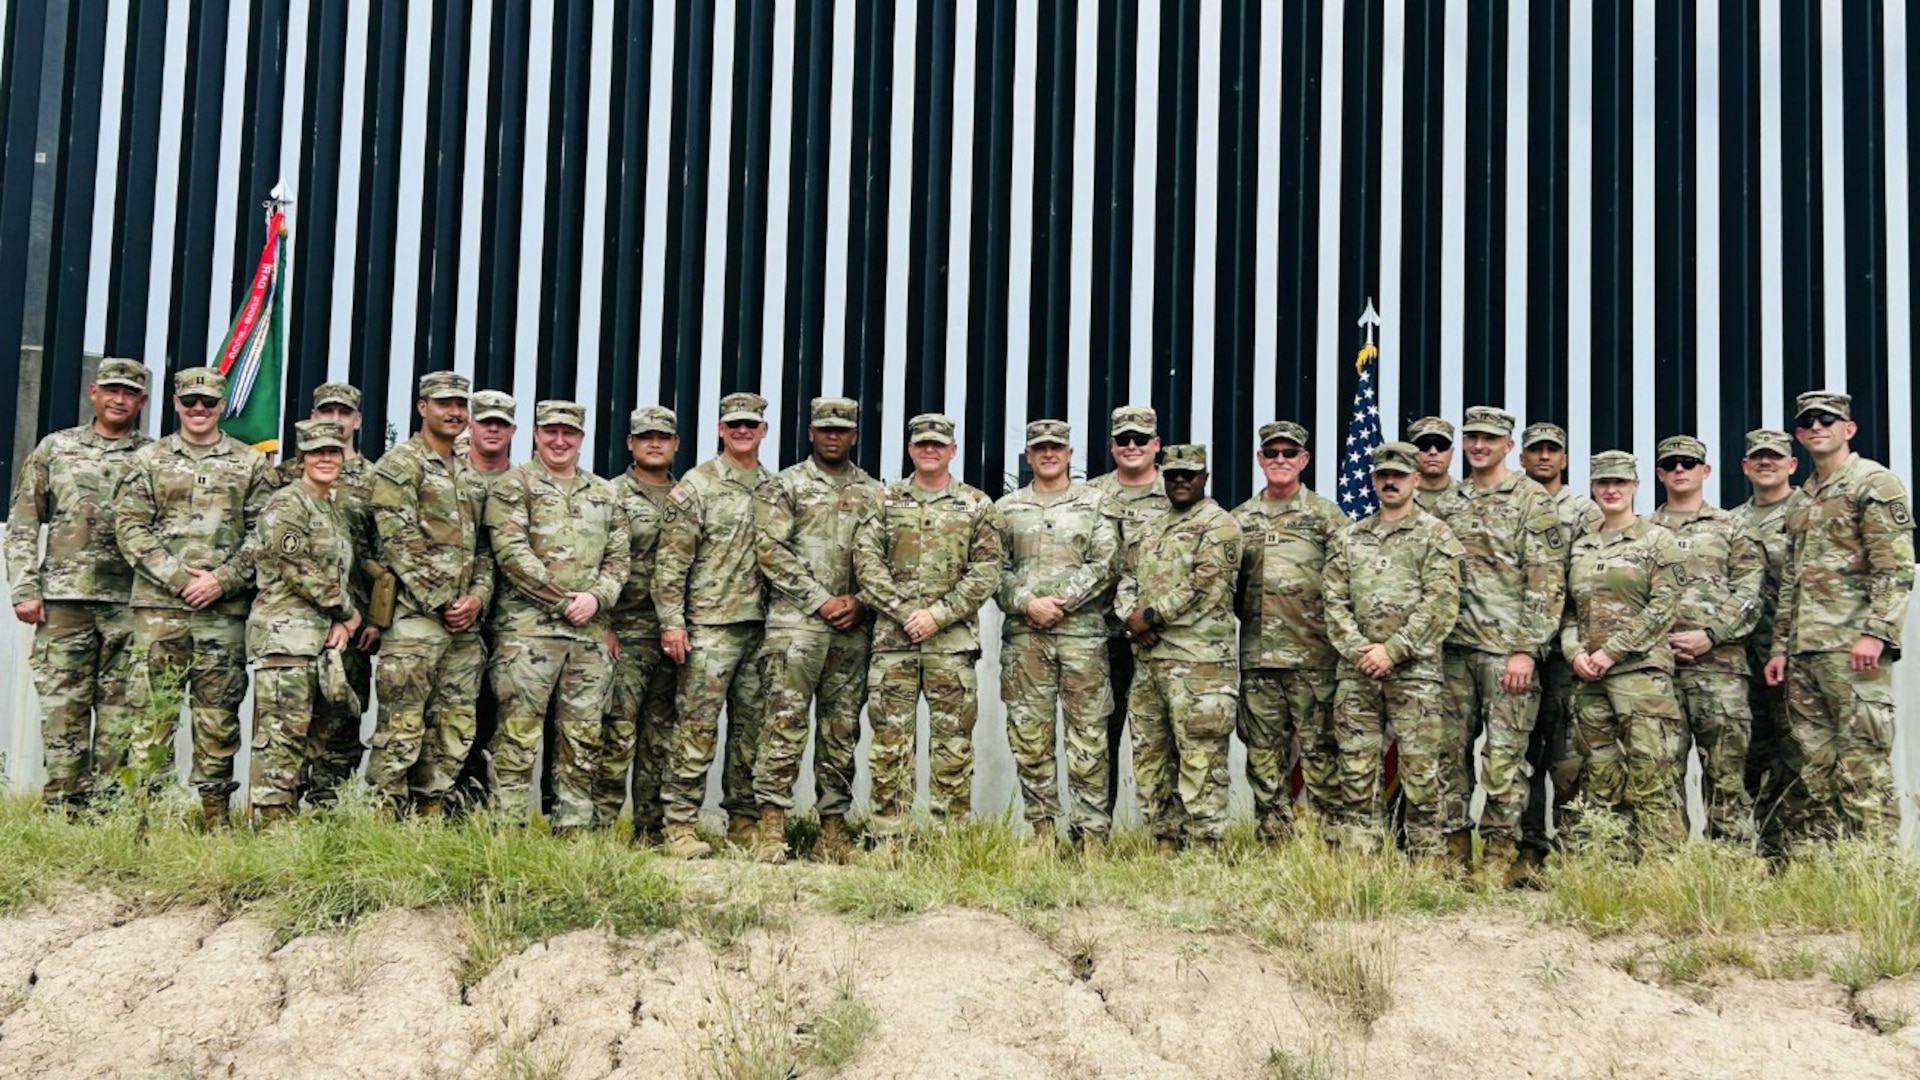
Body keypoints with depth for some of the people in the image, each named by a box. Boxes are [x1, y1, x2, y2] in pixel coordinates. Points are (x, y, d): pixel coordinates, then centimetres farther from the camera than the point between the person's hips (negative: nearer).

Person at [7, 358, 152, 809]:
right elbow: (22, 525, 8)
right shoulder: (55, 449, 10)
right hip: (63, 597, 1)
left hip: (129, 603, 0)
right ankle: (60, 804, 4)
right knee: (62, 704, 0)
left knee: (120, 710, 0)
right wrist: (24, 589, -1)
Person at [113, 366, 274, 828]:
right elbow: (130, 528, 1)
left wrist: (222, 580, -9)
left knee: (219, 714, 5)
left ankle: (215, 811, 13)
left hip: (226, 609, 1)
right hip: (159, 604, 0)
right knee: (153, 710, -1)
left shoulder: (251, 464, 9)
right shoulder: (147, 460, 8)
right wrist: (177, 577, -10)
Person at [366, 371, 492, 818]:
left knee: (454, 730, 8)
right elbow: (399, 543, -11)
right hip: (414, 617, -7)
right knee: (401, 729, -9)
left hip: (464, 624, 7)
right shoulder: (399, 464, -2)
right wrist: (439, 603, -13)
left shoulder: (470, 475, 20)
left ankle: (430, 814, 15)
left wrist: (478, 597, 0)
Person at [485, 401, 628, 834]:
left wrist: (596, 597, -6)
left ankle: (573, 827, 14)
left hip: (591, 632, 5)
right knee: (519, 734, -6)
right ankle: (509, 827, -2)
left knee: (584, 737, 7)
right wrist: (564, 600, -12)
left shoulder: (604, 494, 18)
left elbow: (619, 556, 14)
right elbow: (512, 553, -9)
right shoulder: (514, 486, 2)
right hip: (527, 628, -5)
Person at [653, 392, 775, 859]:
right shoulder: (696, 486, -2)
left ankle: (745, 821, 17)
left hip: (761, 627, 5)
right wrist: (671, 621, -12)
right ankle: (680, 825, -3)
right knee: (697, 727, -6)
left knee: (752, 728, 9)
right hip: (710, 625, -5)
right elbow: (671, 560, -6)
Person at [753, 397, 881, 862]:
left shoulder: (874, 493, 15)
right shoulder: (783, 487, 5)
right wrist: (821, 601, -10)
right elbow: (772, 552, -5)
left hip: (854, 628, 4)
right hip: (796, 620, -4)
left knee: (843, 728, 6)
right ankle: (772, 825, -9)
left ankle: (833, 827, 11)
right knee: (785, 722, -10)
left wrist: (860, 602, -4)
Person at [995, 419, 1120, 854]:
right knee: (1029, 737, 2)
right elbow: (998, 571, 8)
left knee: (1087, 736, -3)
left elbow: (1105, 564, -1)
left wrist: (1061, 599, -11)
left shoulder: (1096, 504, 9)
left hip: (1081, 630, -2)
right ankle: (1042, 829, 10)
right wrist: (1028, 603, -10)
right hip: (1023, 634, 2)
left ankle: (1091, 832, 1)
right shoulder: (1006, 508, 14)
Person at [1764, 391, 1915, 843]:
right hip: (1803, 651, 8)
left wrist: (1876, 632, -20)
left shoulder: (1875, 483, -2)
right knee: (1812, 763, 9)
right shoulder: (1803, 500, 21)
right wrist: (1780, 647, 16)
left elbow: (1896, 567, -11)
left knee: (1862, 760, -10)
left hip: (1852, 648, -8)